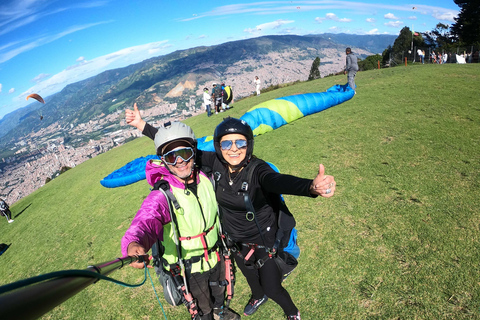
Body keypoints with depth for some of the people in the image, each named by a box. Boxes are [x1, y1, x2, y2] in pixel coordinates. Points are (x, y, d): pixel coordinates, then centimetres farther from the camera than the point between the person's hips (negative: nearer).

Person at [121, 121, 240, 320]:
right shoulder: (161, 196, -30)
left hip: (215, 257, 5)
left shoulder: (206, 179, -15)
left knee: (219, 290, 33)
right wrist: (134, 245, -66)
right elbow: (145, 223, -46)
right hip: (188, 269, -4)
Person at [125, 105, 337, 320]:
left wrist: (312, 187, -73)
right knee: (250, 276, 31)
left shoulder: (257, 169, -31)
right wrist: (142, 125, -17)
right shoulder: (215, 162, -19)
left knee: (272, 288, 11)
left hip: (264, 239, -4)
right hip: (235, 240, 5)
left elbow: (280, 181, -51)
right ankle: (258, 297, 68)